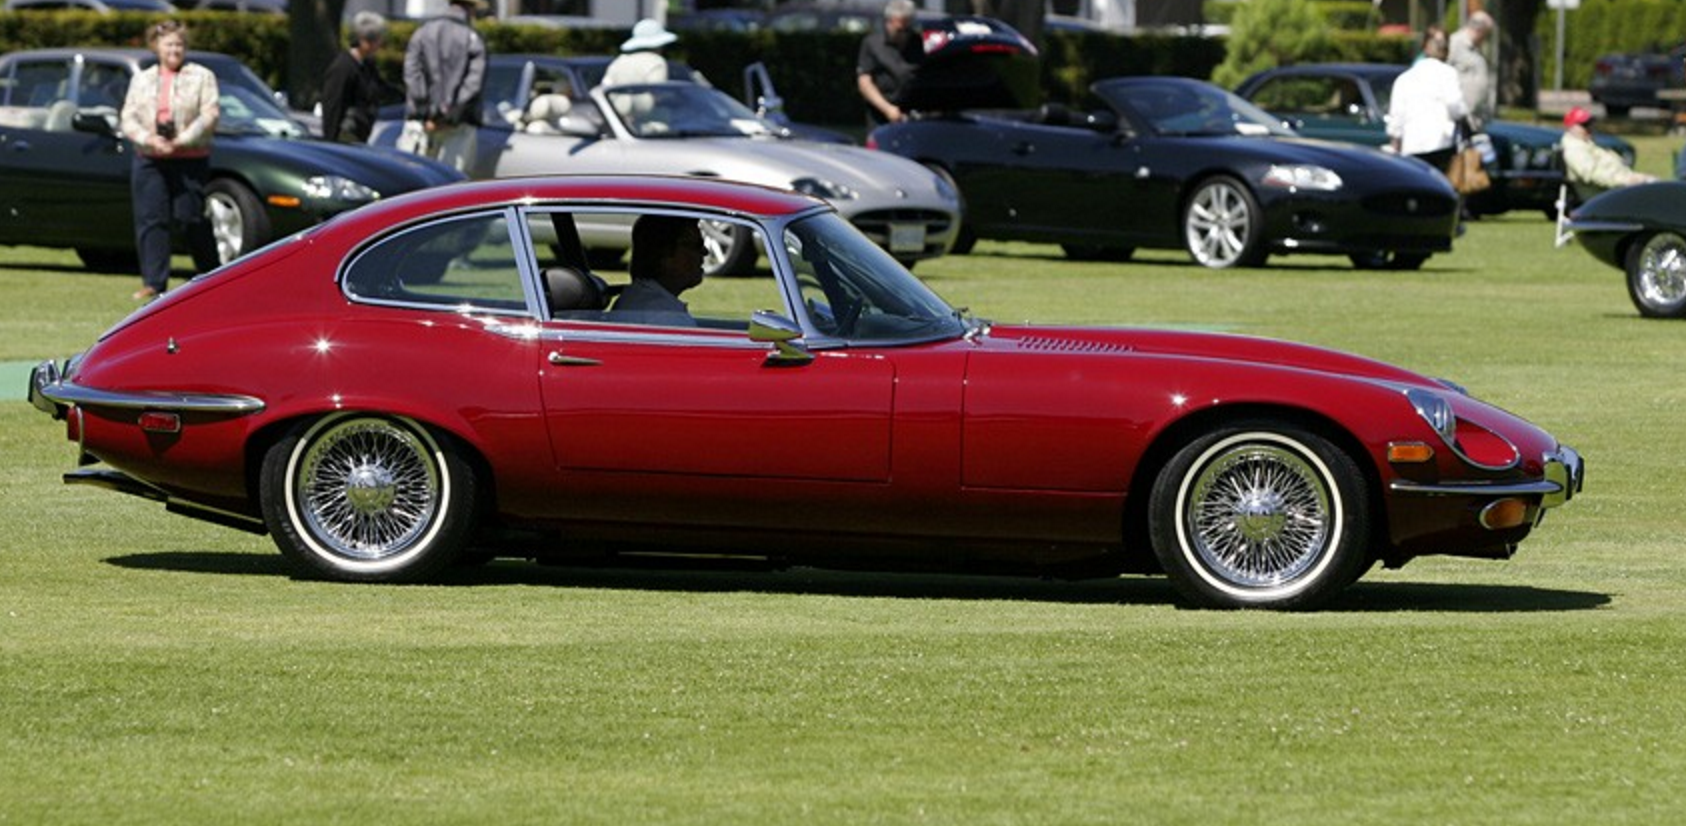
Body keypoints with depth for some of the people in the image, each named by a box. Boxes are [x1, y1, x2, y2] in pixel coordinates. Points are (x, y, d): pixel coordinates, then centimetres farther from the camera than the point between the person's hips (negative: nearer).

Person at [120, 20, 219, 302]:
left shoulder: (202, 77, 5)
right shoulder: (141, 80, 16)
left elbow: (210, 116, -5)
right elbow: (128, 119, 8)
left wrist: (180, 141, -15)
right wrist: (150, 140, -11)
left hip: (189, 160, -3)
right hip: (148, 161, 3)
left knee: (192, 221, -3)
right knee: (150, 221, -4)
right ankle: (153, 283, -2)